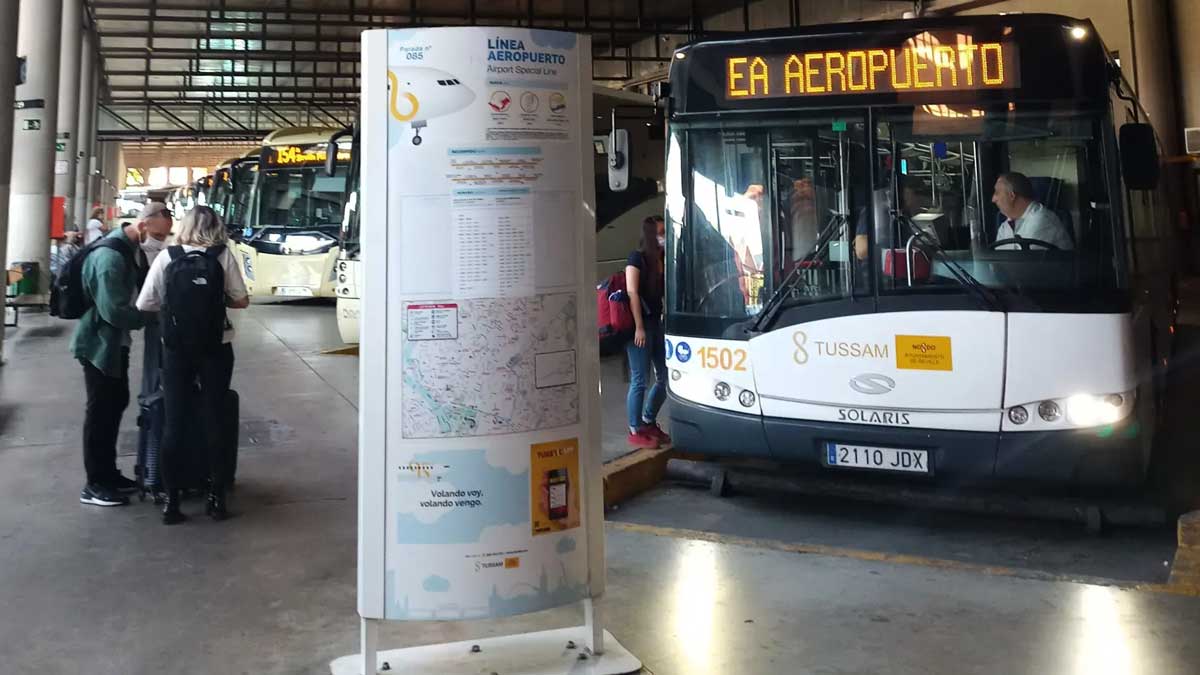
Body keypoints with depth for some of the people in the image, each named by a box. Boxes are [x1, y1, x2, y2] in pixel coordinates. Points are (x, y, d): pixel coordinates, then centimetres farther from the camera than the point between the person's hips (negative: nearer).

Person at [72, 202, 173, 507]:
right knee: (101, 411, -2)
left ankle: (108, 473, 27)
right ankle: (94, 484, 9)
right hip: (100, 343, -10)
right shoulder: (111, 256, -25)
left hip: (114, 342, 10)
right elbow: (113, 310, -28)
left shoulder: (129, 249, 7)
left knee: (116, 404, 16)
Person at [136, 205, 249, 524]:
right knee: (214, 422, 10)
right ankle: (216, 498, 17)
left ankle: (171, 501, 13)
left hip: (176, 349, 0)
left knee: (175, 424, 8)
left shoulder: (166, 257, -2)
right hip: (215, 348, 0)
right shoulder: (224, 256, -4)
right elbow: (241, 300, -1)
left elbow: (144, 305, -2)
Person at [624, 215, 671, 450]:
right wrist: (639, 327, -17)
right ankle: (635, 431, 7)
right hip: (640, 325, -8)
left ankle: (648, 421, 28)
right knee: (640, 380, -3)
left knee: (665, 376, 11)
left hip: (656, 322, 8)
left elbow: (666, 292, 14)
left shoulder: (662, 259, 14)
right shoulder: (637, 258, -7)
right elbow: (632, 293, -13)